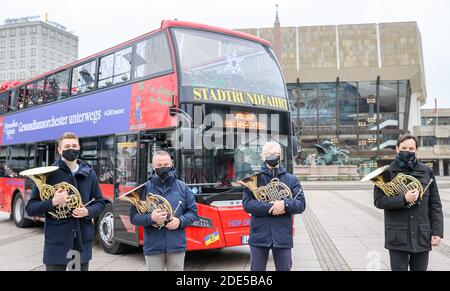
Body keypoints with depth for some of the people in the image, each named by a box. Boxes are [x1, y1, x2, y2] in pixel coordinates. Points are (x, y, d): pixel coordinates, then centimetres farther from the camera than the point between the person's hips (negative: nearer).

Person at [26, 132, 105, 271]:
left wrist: (88, 212, -8)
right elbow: (30, 208, -3)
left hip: (83, 241, 3)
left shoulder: (89, 173, 5)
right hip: (56, 242, -3)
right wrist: (53, 202, -20)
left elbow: (100, 202, 13)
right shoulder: (49, 173, -5)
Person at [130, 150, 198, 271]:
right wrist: (150, 218, -20)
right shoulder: (144, 188, -1)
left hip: (177, 246, 1)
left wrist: (180, 221, -11)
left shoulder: (182, 187, 4)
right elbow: (133, 216, -1)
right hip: (153, 247, -1)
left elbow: (193, 212, 7)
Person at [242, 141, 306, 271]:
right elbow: (247, 203, -7)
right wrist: (270, 208, -18)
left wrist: (285, 204, -19)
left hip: (283, 236, 1)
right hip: (259, 236, -1)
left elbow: (301, 204, 1)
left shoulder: (291, 179, 8)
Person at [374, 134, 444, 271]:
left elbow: (435, 204, 7)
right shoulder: (387, 172, 0)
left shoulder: (426, 172, 7)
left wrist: (437, 231, 0)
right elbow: (379, 201, -6)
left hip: (422, 237, 3)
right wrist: (404, 199, -19)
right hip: (398, 237, -2)